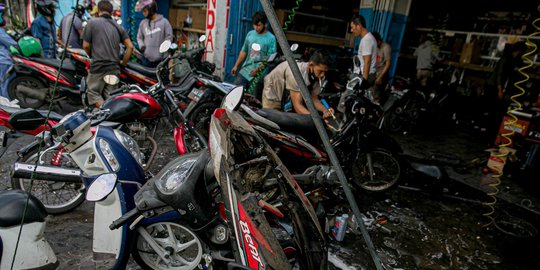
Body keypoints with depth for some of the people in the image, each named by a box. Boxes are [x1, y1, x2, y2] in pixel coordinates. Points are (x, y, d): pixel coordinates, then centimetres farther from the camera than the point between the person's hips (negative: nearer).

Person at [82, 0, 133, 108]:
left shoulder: (92, 22, 0)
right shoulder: (118, 26, 11)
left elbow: (85, 46, -1)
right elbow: (130, 46, 3)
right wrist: (123, 63, 12)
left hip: (98, 66, -4)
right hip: (114, 68, 4)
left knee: (93, 92, 5)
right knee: (110, 96, 11)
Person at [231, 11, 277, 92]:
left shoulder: (271, 38, -7)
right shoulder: (250, 34, 9)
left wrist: (258, 69, -20)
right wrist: (236, 66, 14)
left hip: (259, 74, -5)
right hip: (245, 70, 5)